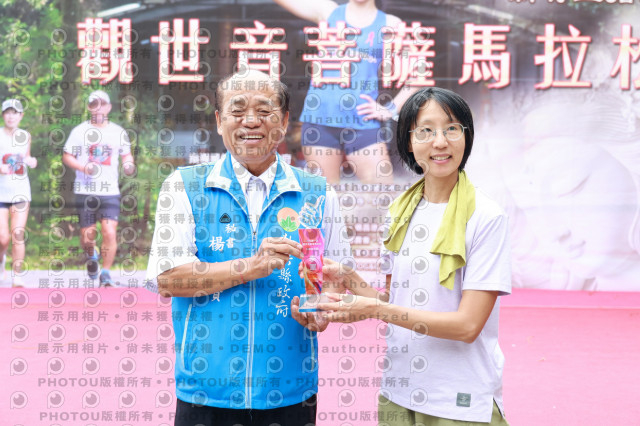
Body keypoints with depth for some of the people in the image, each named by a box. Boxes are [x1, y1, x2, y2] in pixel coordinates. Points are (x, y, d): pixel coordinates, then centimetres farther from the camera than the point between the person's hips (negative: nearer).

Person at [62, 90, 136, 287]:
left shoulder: (119, 132, 9)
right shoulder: (79, 131, 4)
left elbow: (126, 154, 18)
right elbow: (66, 156, 5)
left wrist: (129, 165, -4)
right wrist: (83, 167, -13)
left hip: (110, 192, 1)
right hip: (85, 191, 0)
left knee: (110, 233, -12)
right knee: (87, 236, 4)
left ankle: (106, 273, 2)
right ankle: (91, 256, 39)